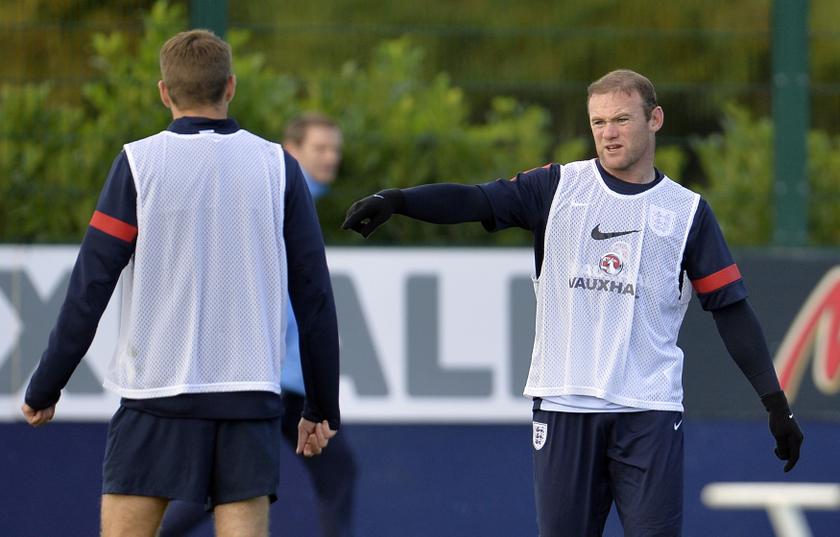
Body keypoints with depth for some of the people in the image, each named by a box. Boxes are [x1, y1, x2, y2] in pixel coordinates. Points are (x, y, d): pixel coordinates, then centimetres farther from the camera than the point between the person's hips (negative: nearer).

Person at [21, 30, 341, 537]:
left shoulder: (140, 163, -2)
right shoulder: (277, 167, 4)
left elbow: (90, 289, -5)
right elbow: (315, 297, 4)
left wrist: (45, 387, 4)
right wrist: (322, 409, 11)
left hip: (159, 388, -2)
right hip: (251, 397, 2)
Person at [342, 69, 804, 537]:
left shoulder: (688, 211, 7)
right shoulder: (559, 187, 7)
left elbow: (732, 309, 8)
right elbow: (479, 200, -7)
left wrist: (775, 401, 4)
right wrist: (395, 200, -25)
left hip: (649, 410, -1)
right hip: (565, 405, 1)